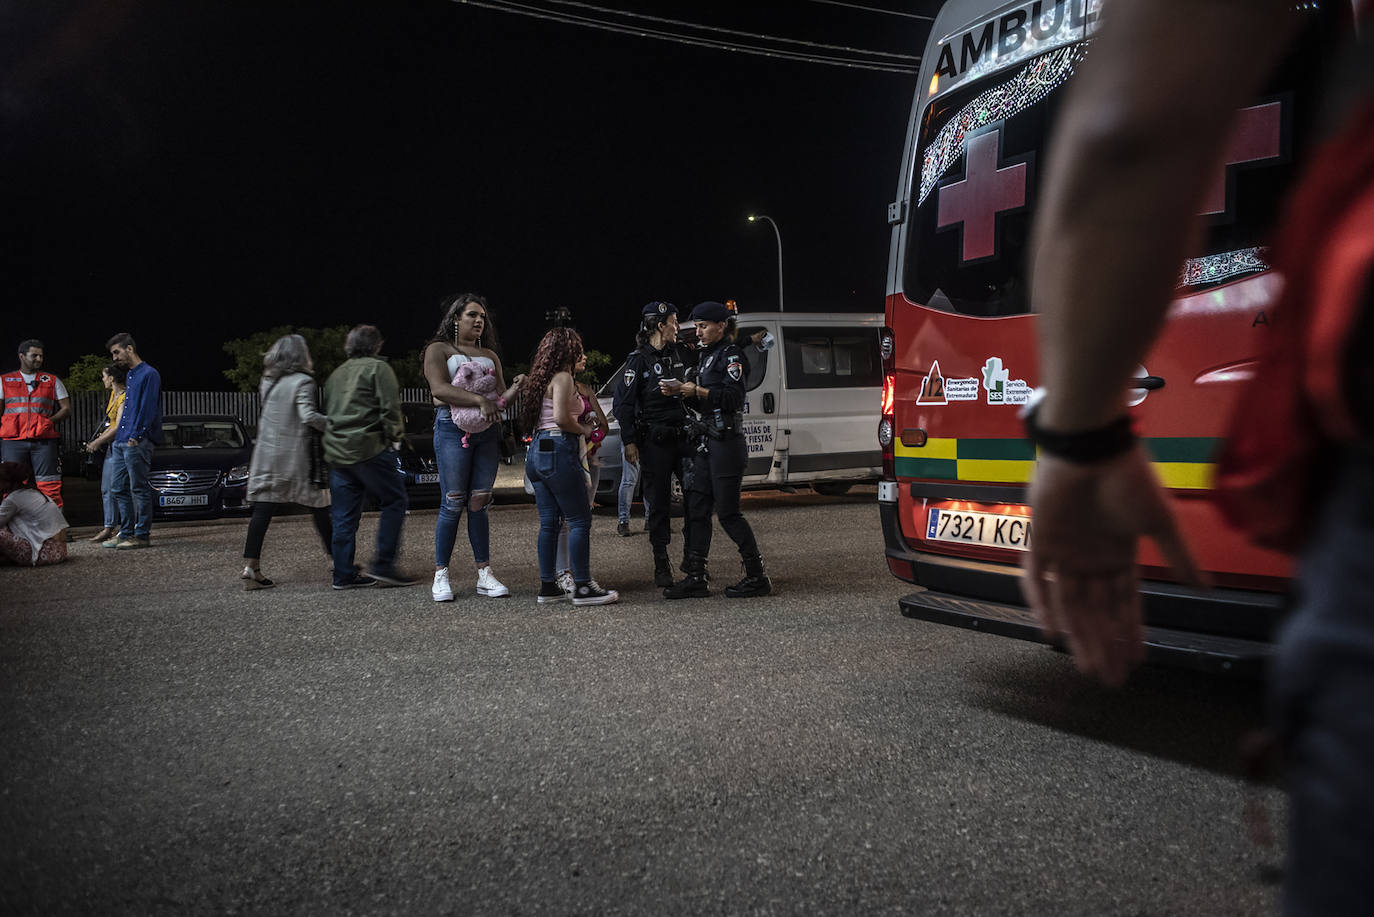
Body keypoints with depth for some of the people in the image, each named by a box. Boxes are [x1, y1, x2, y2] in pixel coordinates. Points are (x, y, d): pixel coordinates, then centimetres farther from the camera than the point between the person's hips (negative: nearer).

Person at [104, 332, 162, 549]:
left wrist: (136, 437, -19)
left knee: (139, 489, -5)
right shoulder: (129, 375, 20)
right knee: (118, 488, 10)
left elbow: (148, 409, -14)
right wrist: (119, 437, 17)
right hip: (121, 442, 9)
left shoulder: (148, 374, -8)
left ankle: (142, 535, 0)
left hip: (138, 443, -9)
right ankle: (126, 533, 17)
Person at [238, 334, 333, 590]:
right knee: (319, 508, 5)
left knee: (262, 510, 2)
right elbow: (308, 416, -21)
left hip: (266, 454, 6)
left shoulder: (267, 382, 11)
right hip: (296, 456, -6)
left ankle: (250, 566, -5)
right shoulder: (302, 382, -10)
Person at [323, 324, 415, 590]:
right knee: (394, 502, 0)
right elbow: (390, 408, -10)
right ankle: (383, 565, -7)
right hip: (369, 447, -7)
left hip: (336, 453, 7)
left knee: (344, 515, 8)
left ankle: (344, 574, 9)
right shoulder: (377, 368, -1)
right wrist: (395, 437, 1)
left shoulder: (335, 375, 20)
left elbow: (325, 411, 22)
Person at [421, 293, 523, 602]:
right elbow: (440, 389, -11)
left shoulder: (489, 355, 23)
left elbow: (500, 395, 18)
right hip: (452, 426, -4)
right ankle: (441, 576, 0)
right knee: (453, 503, -7)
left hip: (488, 429, 4)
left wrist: (514, 389, -5)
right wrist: (480, 400, -21)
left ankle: (485, 574, 4)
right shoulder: (438, 350, 6)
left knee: (479, 502, 2)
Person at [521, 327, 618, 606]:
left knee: (549, 522, 10)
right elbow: (561, 417, -20)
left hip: (537, 451, 9)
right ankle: (583, 587, -4)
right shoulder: (563, 377, -9)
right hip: (559, 450, -9)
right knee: (580, 520, -4)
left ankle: (547, 586, 13)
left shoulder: (542, 379, 18)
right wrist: (584, 429, -4)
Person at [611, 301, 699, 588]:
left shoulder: (678, 354, 12)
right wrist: (629, 442, -12)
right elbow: (623, 403, -8)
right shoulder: (639, 359, -6)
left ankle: (692, 558, 14)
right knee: (659, 503, 1)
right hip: (654, 442, -5)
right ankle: (661, 567, 10)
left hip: (683, 436, 5)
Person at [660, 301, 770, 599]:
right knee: (697, 508, 6)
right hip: (707, 441, 9)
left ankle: (757, 577, 4)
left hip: (726, 442, -9)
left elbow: (733, 398, -19)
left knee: (727, 512, -6)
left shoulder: (731, 355, -8)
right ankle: (695, 578, 10)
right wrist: (681, 390, 6)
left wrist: (696, 390, -17)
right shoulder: (706, 356, 18)